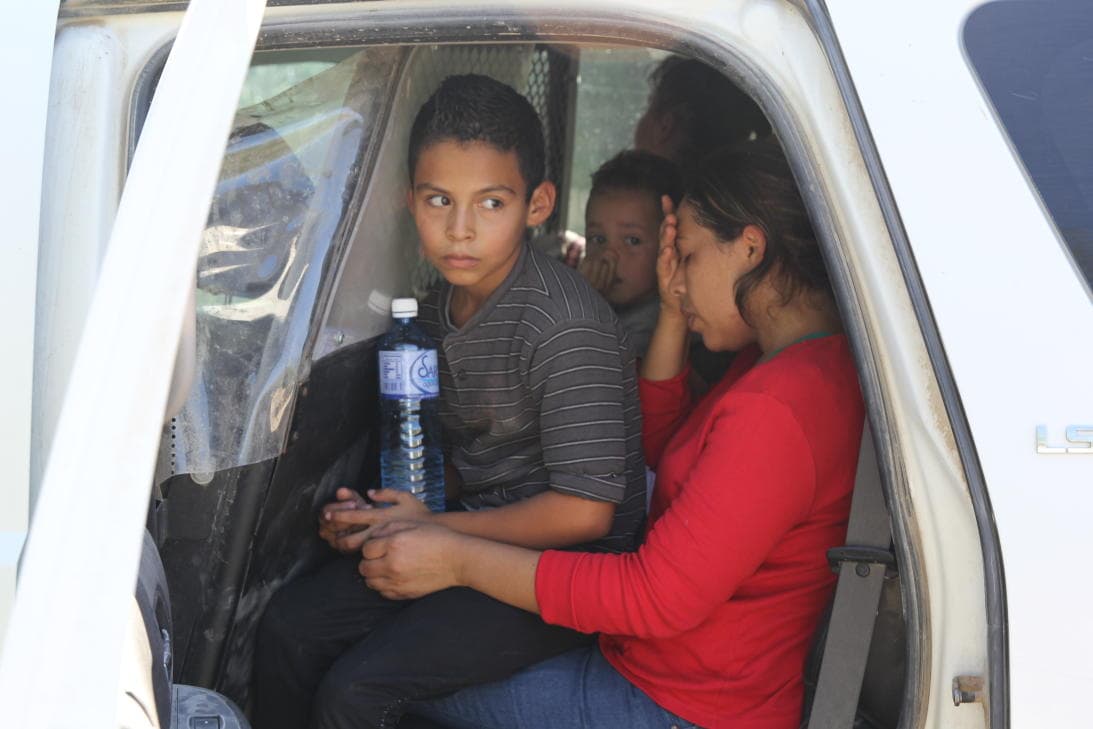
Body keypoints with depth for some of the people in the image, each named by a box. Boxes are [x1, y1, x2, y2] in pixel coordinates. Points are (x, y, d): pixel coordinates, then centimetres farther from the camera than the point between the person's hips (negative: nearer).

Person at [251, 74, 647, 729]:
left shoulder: (565, 326, -24)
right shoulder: (443, 305, 4)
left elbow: (583, 510, -25)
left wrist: (432, 527, -17)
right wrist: (379, 517, -1)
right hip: (476, 539, 8)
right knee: (290, 625, 2)